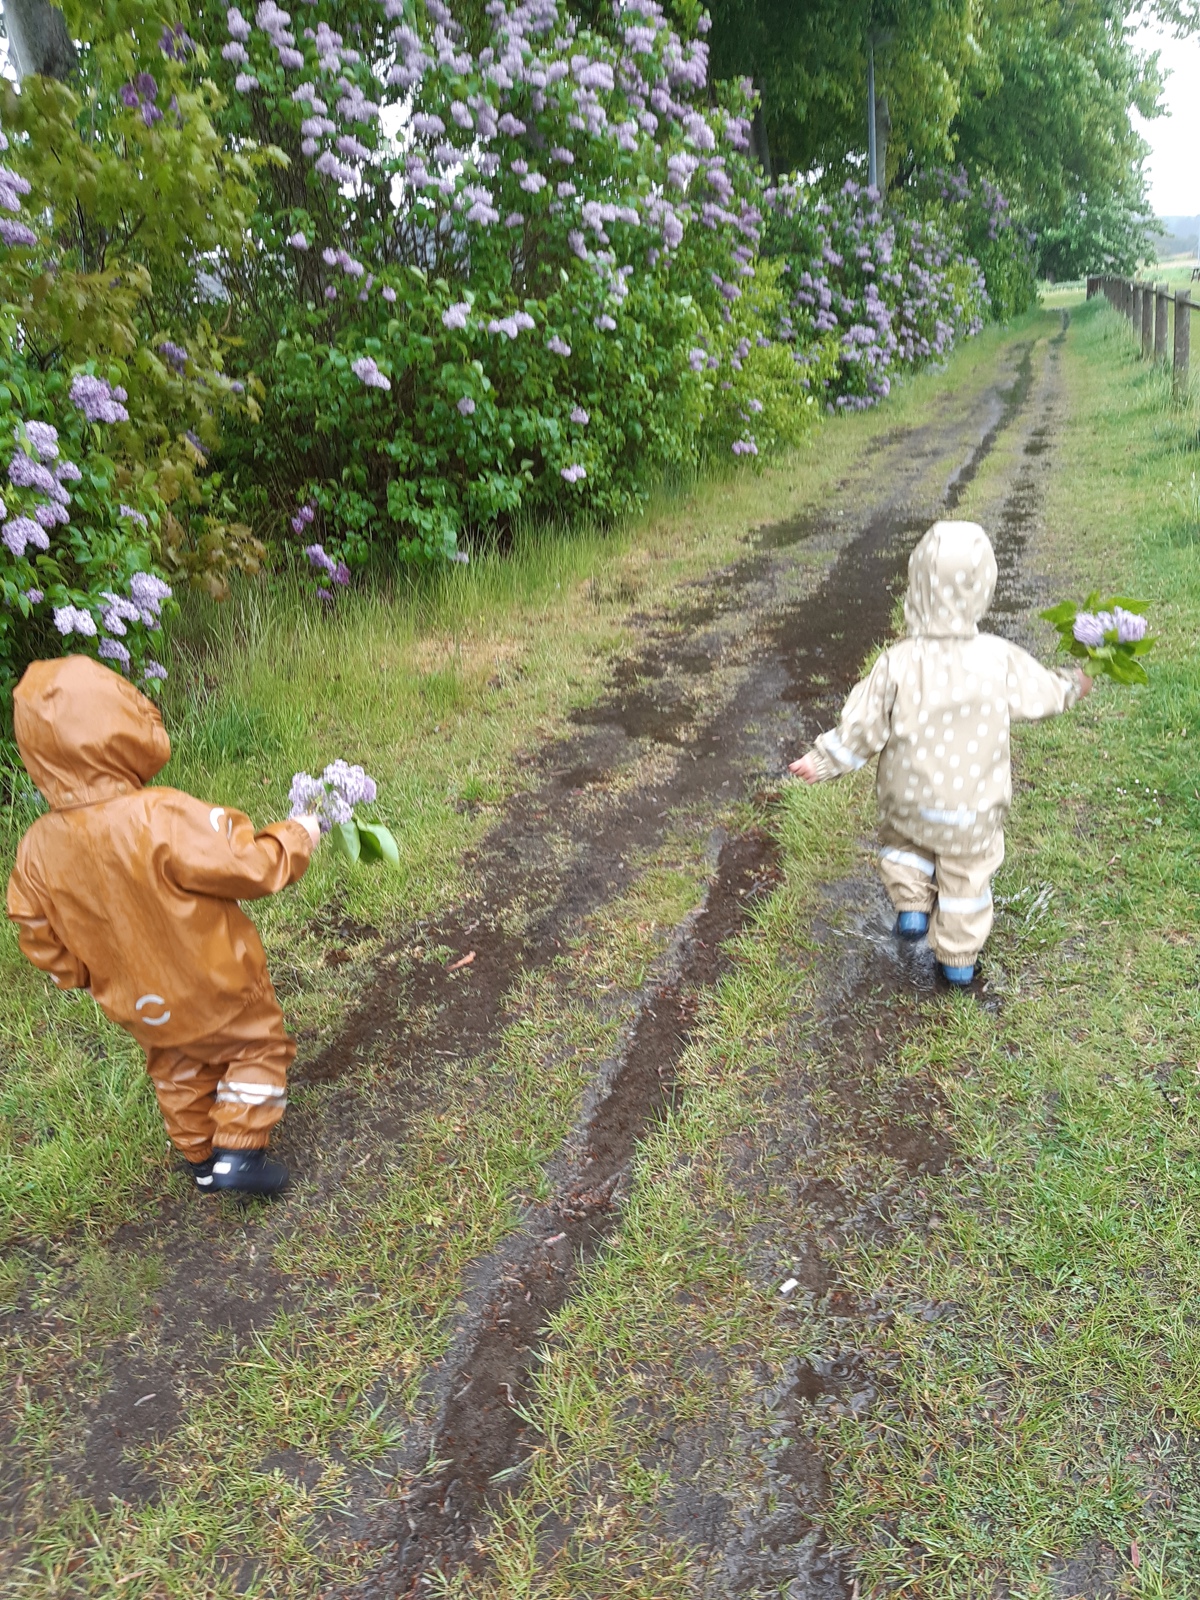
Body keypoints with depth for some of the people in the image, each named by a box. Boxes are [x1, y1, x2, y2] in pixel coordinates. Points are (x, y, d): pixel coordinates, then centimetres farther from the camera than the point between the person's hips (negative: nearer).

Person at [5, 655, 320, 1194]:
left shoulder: (38, 849, -15)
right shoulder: (161, 818, -35)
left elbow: (40, 936, -2)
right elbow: (249, 866, -26)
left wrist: (80, 975, 16)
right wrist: (296, 838, -8)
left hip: (139, 1004, 6)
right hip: (216, 988, -6)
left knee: (178, 1071, 27)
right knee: (257, 1044, 19)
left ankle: (201, 1160, 42)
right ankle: (238, 1152, 16)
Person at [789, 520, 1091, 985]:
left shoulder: (898, 663, -23)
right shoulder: (1000, 660, -19)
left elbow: (863, 726, -15)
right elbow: (1041, 694, -1)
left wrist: (822, 760, 0)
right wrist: (1073, 683, 22)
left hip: (908, 801, -1)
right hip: (974, 808, 1)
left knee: (902, 841, 32)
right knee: (967, 876, 21)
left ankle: (912, 905, 16)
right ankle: (959, 956, 35)